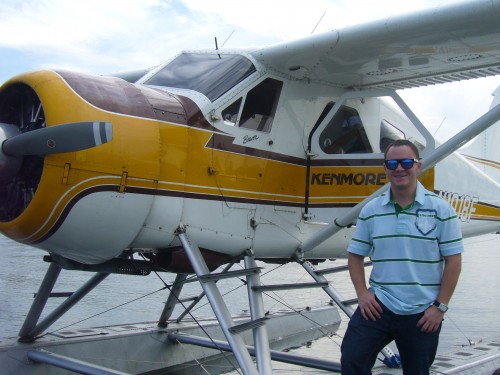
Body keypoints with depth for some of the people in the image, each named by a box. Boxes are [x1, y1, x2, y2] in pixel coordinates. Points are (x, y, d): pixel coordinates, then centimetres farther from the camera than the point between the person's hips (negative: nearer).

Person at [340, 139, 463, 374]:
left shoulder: (441, 209, -5)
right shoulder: (370, 210, 2)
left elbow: (453, 260, -4)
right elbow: (355, 255, 9)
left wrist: (440, 306, -8)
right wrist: (362, 293, -3)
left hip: (423, 312, -1)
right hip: (378, 306, 2)